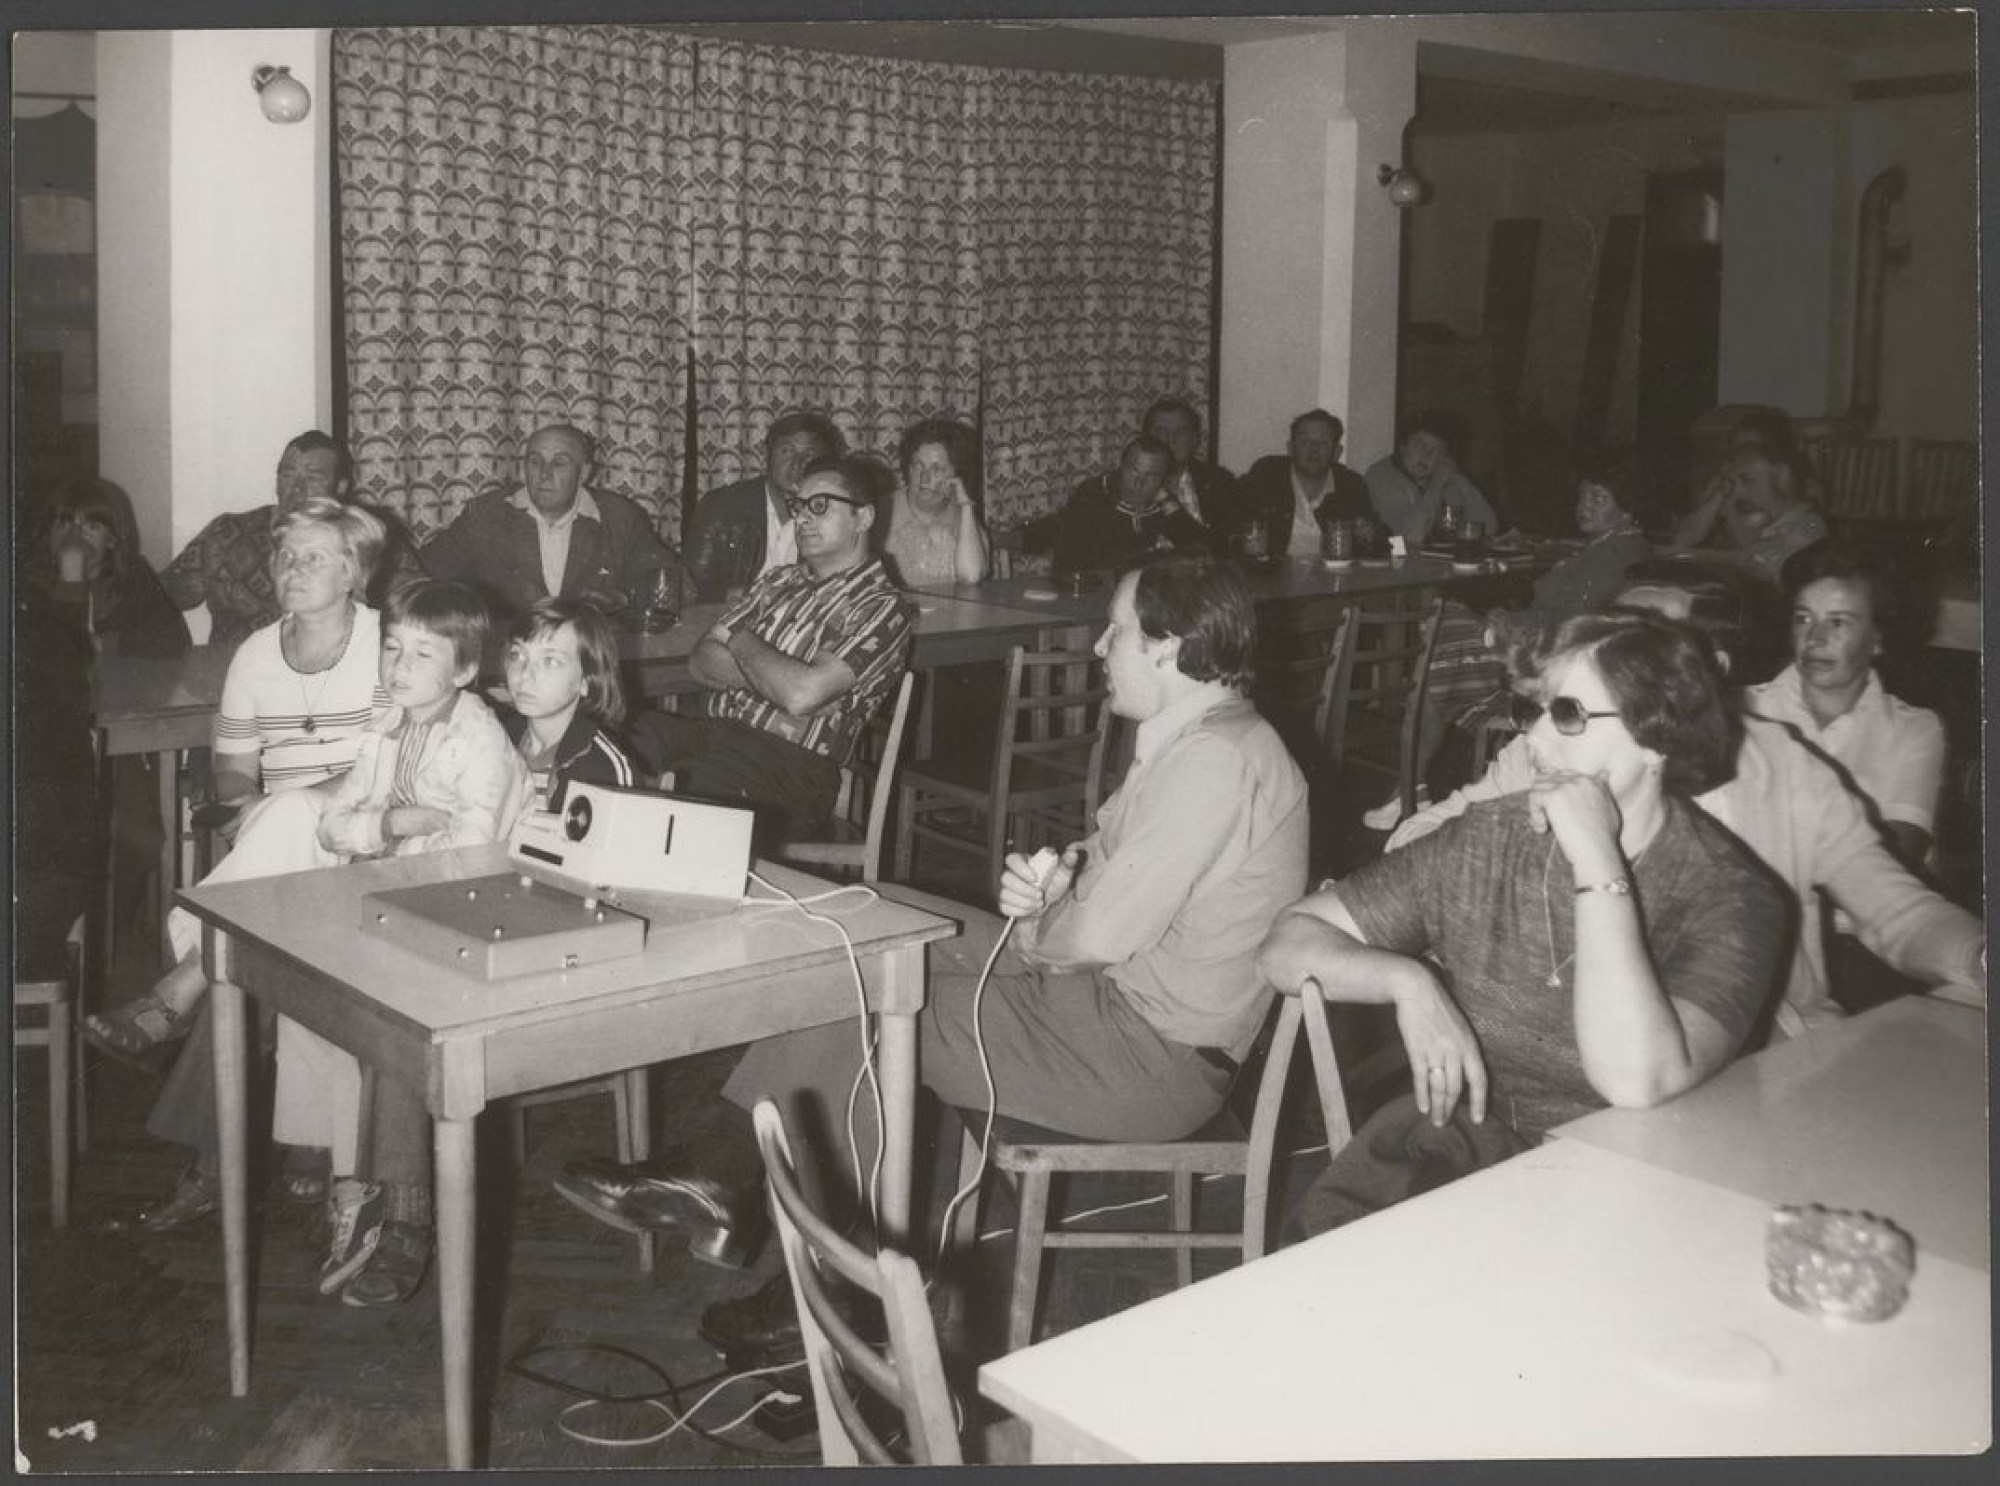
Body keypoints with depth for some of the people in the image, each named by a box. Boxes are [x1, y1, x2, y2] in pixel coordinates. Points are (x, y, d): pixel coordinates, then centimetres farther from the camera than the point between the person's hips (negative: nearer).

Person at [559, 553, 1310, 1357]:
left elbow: (1103, 930, -27)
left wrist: (1033, 933, -6)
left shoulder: (1215, 758, -23)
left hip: (1151, 1052, -10)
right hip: (1114, 993, 10)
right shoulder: (1195, 739, 10)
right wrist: (1056, 876, -1)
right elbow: (1112, 859, 21)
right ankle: (721, 1189, 5)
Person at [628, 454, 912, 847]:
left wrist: (742, 641, 1)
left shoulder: (880, 606, -3)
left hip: (792, 765, -7)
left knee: (682, 786, -36)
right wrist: (768, 677, -7)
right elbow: (702, 660, 13)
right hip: (713, 728, 7)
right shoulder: (779, 581, 21)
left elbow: (802, 694, -18)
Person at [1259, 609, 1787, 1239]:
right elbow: (1288, 944, 7)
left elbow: (1635, 1081, -26)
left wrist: (1597, 858, -21)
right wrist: (1408, 981, -13)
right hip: (1451, 1137, 3)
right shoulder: (1488, 839, 3)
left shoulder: (1729, 897, -8)